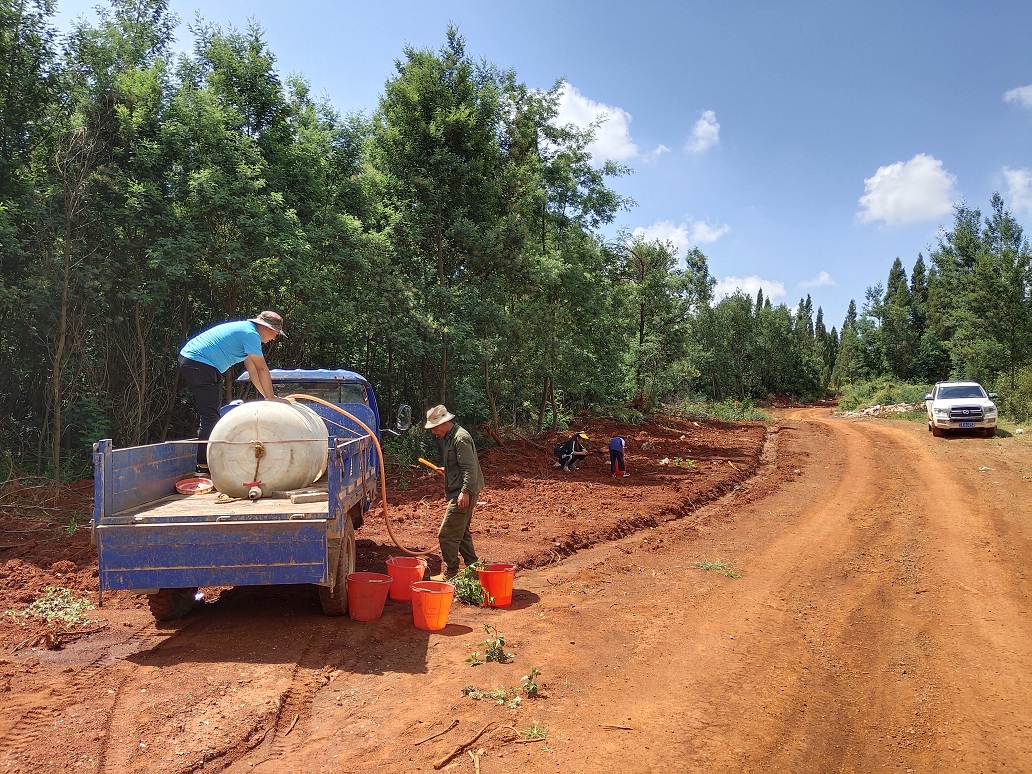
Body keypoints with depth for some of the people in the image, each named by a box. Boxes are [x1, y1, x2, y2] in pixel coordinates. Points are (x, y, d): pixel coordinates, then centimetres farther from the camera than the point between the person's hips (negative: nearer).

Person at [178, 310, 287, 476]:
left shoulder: (244, 329, 18)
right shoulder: (250, 333, -13)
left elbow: (252, 368, 20)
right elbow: (262, 369, -13)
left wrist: (266, 395, 18)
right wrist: (271, 397, -5)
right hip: (201, 365, -11)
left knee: (209, 415, 16)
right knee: (211, 417, -9)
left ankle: (203, 460, 22)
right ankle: (203, 465, -8)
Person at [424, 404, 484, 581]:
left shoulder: (460, 438, -17)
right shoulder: (448, 437, 15)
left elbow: (470, 468, -23)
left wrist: (465, 492, -26)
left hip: (463, 494, -11)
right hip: (457, 492, 11)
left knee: (447, 535, -6)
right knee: (461, 533, 18)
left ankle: (449, 574, 3)